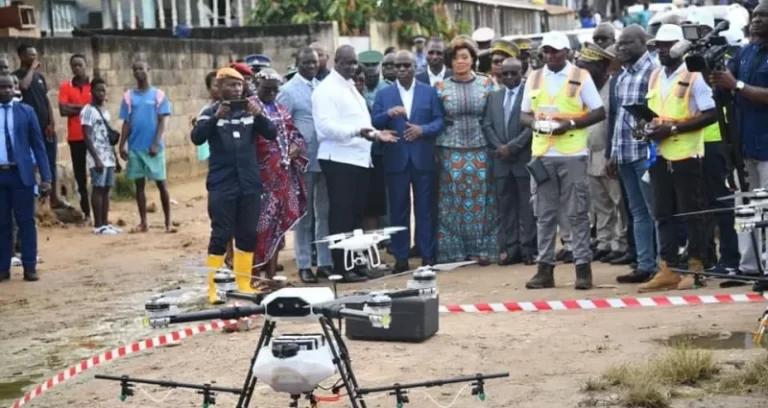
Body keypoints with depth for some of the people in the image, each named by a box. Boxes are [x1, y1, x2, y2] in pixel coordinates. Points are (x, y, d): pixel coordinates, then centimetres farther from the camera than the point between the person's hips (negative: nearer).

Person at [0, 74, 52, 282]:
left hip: (21, 173, 0)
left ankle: (30, 267, 7)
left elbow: (38, 145, 3)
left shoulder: (26, 111, 3)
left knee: (26, 221, 2)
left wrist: (45, 177, -3)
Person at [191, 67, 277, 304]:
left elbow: (272, 134, -1)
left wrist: (259, 115, -19)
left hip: (250, 184, 3)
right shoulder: (211, 112, 2)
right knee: (221, 235, -6)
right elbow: (197, 138, -13)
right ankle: (214, 288, -3)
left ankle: (244, 284, 16)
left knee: (248, 235, 7)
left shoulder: (250, 111, 10)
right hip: (222, 185, -3)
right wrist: (216, 117, -27)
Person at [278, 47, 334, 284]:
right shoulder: (288, 91, -4)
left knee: (325, 212, 8)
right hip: (303, 160, -4)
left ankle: (325, 262, 15)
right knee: (304, 215, 3)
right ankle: (304, 265, 10)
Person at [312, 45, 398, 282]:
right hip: (340, 160, -9)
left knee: (357, 213, 11)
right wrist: (357, 131, -29)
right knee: (341, 215, -7)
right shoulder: (326, 89, -8)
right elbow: (326, 126, -20)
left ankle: (356, 263, 17)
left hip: (359, 159, 9)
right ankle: (342, 267, -5)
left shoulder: (351, 87, 20)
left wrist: (375, 133, 13)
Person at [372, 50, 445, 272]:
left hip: (423, 159, 0)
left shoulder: (429, 92, 8)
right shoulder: (383, 94, 8)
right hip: (396, 160, 0)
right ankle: (401, 258, 7)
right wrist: (388, 114, -19)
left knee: (425, 208, 4)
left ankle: (427, 255, 9)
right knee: (398, 210, 3)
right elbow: (374, 123, -1)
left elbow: (440, 120, 2)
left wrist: (422, 129, -15)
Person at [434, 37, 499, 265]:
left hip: (480, 149, 0)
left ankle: (482, 249, 6)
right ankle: (454, 251, 5)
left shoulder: (486, 84, 6)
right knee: (453, 199, -1)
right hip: (451, 150, 0)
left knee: (481, 199, 0)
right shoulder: (442, 87, 5)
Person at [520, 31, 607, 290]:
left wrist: (570, 123, -14)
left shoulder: (580, 77, 0)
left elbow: (599, 113, -1)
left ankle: (583, 267, 2)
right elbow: (524, 114, 14)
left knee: (577, 213, -1)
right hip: (542, 154, 4)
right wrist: (535, 122, -8)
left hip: (572, 154, -4)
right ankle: (545, 268, 10)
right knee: (545, 214, 6)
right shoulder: (534, 78, 11)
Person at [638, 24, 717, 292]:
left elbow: (711, 114, -14)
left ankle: (696, 267, 9)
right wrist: (647, 127, 0)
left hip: (686, 155, -7)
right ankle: (667, 270, 11)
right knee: (663, 214, 7)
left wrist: (673, 128, -18)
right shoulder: (655, 76, 13)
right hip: (659, 154, 7)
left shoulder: (693, 75, -8)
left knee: (692, 213, 1)